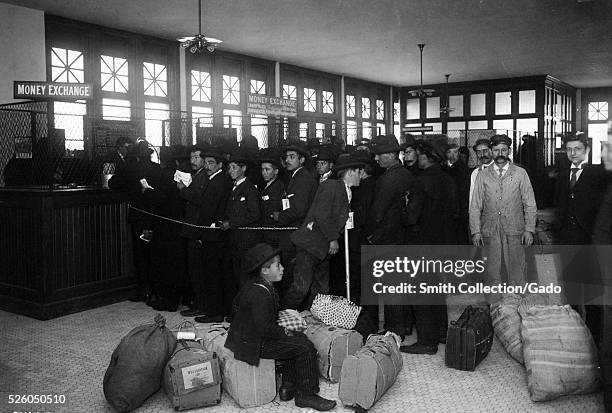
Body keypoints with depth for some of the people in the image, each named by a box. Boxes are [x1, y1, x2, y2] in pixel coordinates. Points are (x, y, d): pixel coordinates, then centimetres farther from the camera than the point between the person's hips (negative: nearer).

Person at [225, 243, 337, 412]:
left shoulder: (251, 286, 7)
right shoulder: (259, 294, -27)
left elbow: (236, 305, 22)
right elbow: (264, 329, -30)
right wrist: (283, 332, -13)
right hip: (254, 345, -11)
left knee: (299, 338, 16)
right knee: (305, 348, -12)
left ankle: (288, 387, 17)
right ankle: (306, 395, 2)